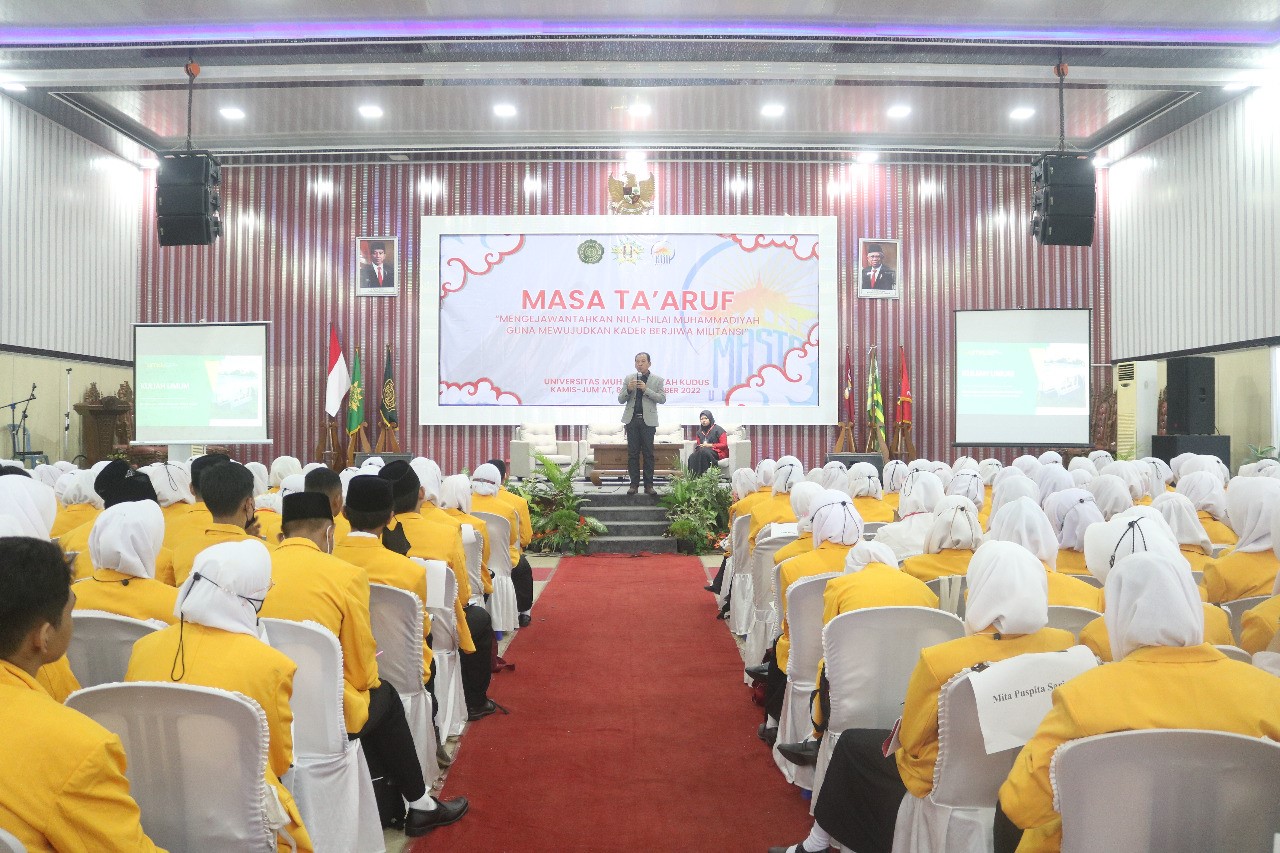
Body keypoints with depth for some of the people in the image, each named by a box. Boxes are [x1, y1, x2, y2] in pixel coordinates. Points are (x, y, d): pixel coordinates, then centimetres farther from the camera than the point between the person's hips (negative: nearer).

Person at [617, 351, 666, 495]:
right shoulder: (629, 378, 10)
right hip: (632, 419, 2)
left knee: (648, 454, 0)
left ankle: (648, 485, 3)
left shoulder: (657, 380, 5)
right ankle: (634, 484, 6)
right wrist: (628, 390, -12)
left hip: (648, 420, -2)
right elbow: (620, 399, 8)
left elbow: (662, 399, -3)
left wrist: (646, 389, -14)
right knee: (632, 453, 1)